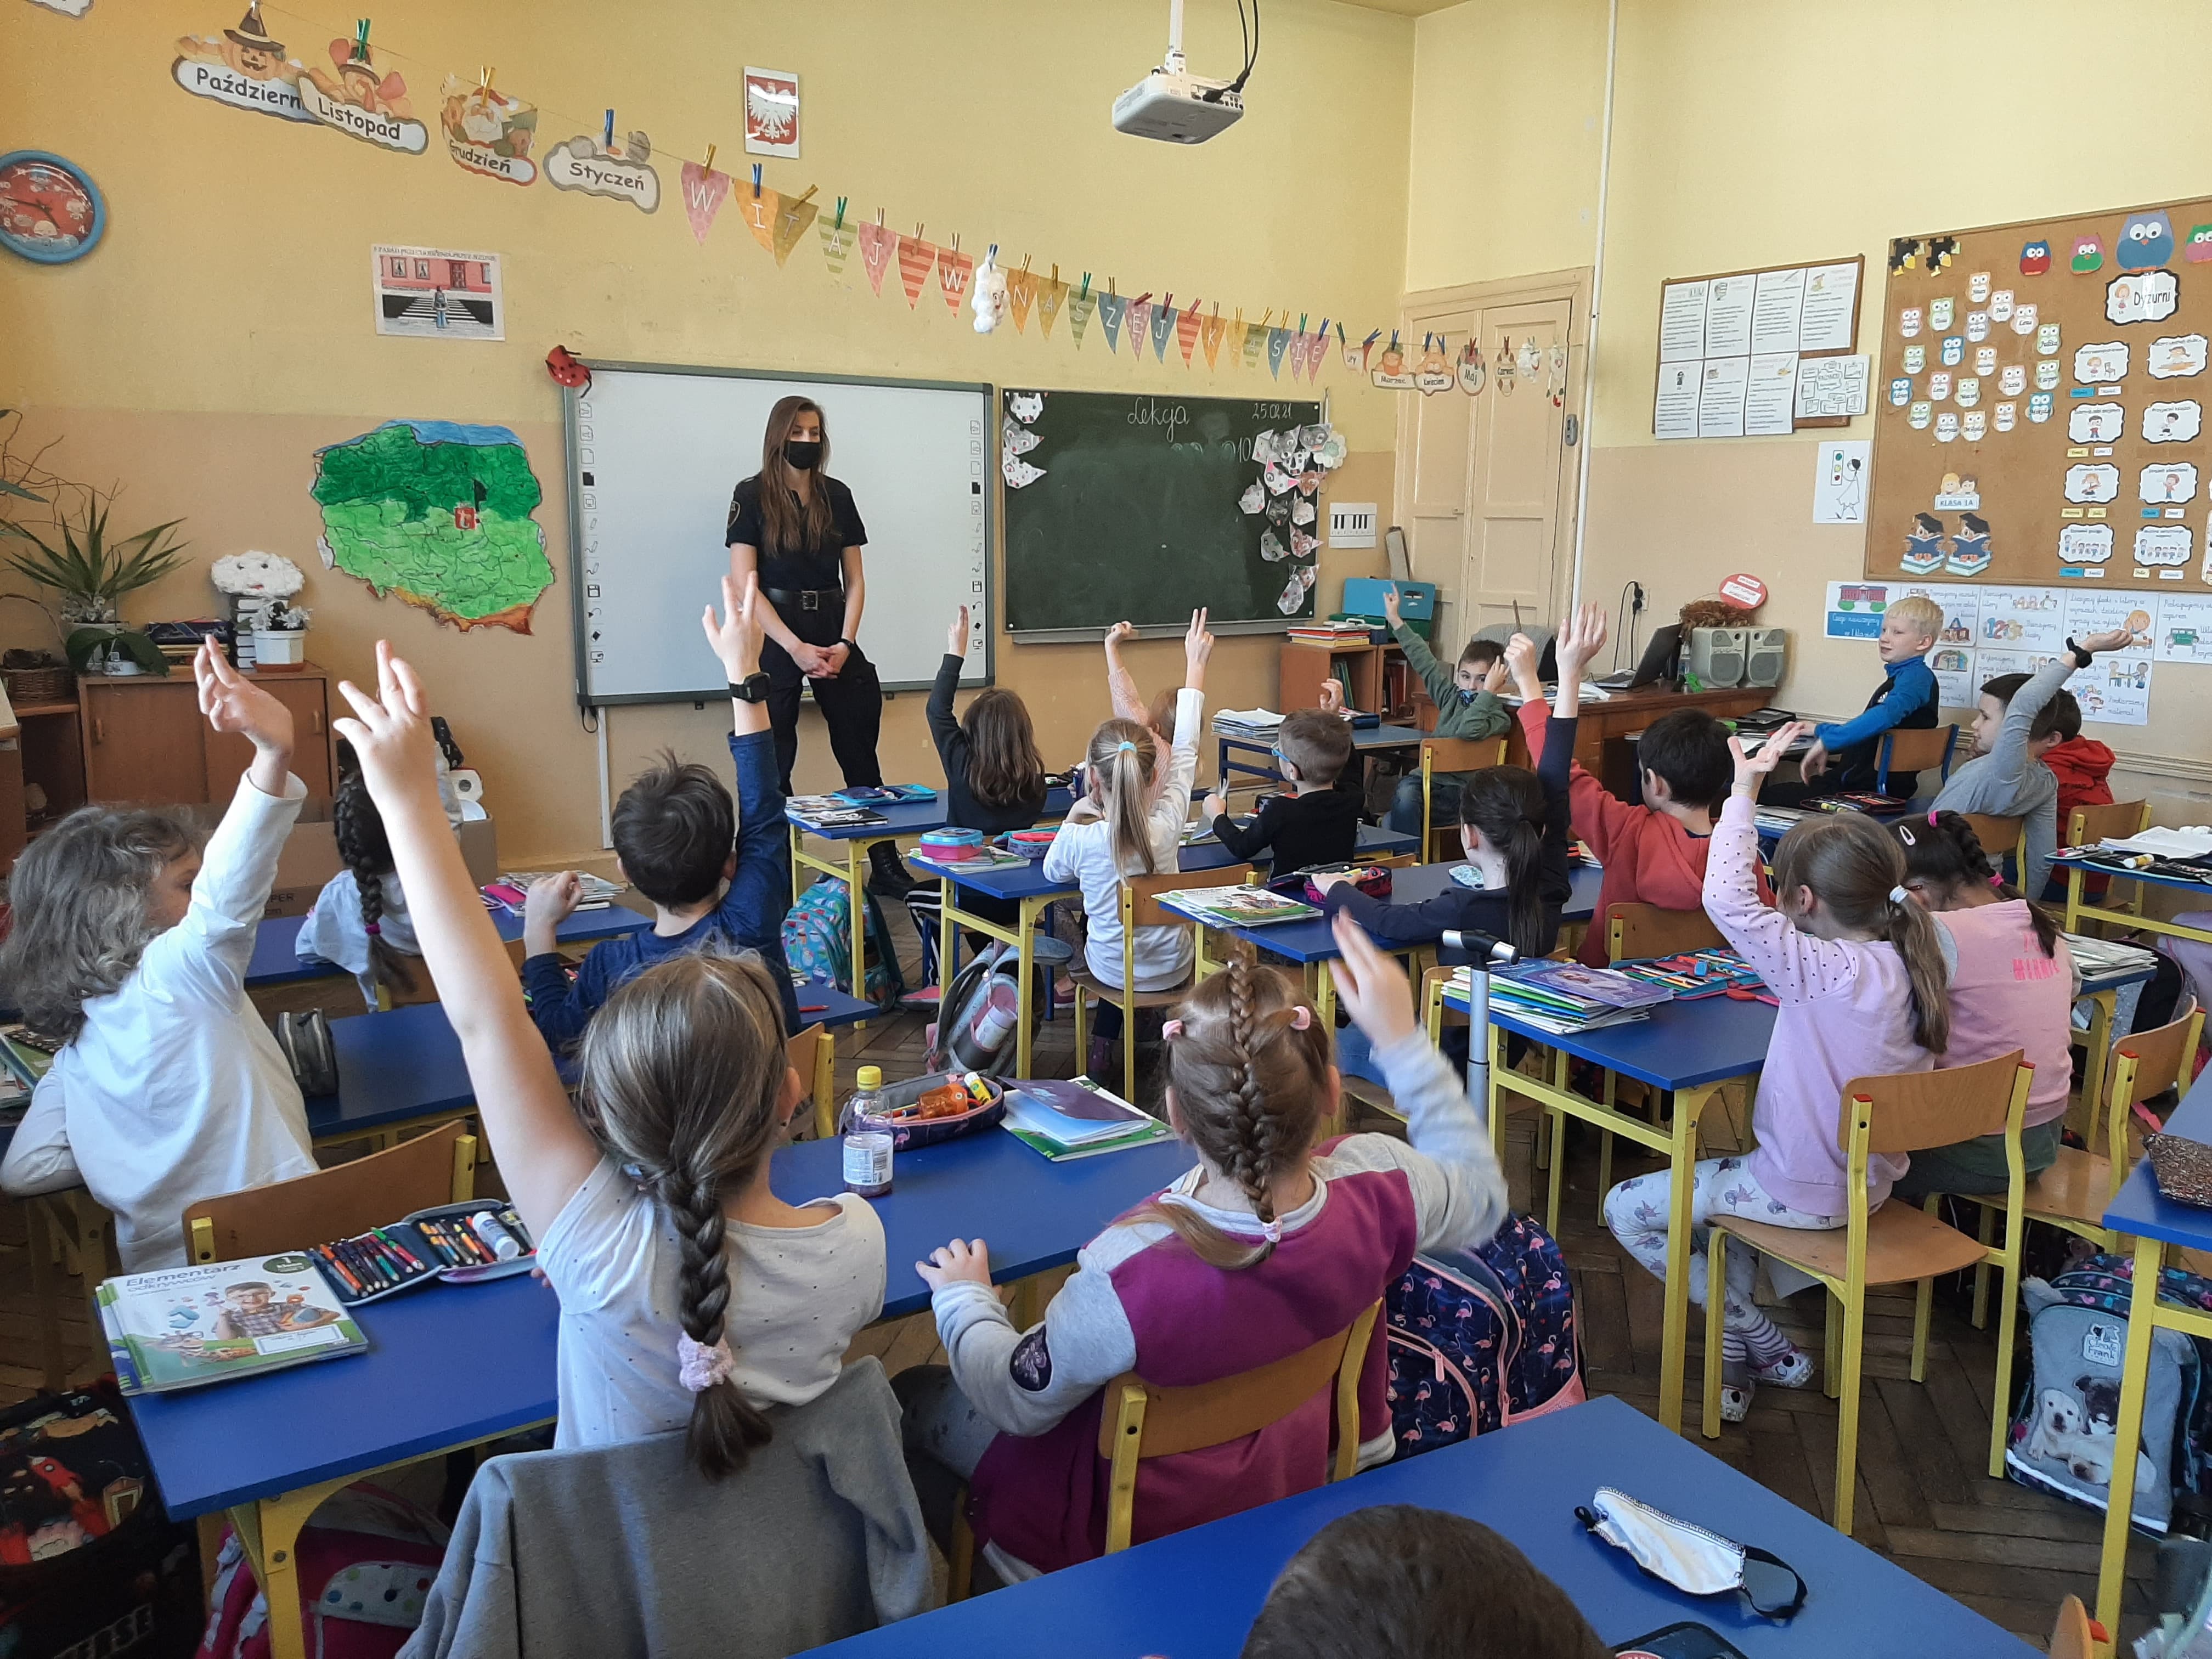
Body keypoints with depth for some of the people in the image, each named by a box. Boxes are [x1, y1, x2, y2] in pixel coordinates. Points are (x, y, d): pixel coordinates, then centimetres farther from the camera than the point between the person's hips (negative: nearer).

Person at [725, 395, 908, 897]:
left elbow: (855, 579, 9)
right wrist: (796, 648, -14)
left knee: (859, 751, 5)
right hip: (776, 636, -3)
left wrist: (845, 644, -5)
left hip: (833, 633, 4)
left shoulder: (837, 495, 9)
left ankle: (886, 866, 12)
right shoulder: (753, 495, -2)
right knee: (773, 762, 0)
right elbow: (744, 583, -8)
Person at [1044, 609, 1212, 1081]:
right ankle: (1108, 1040, 41)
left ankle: (1104, 1042, 38)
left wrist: (1077, 814, -4)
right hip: (1173, 969, 1)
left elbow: (1053, 872, -3)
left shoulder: (1079, 838, -27)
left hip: (1111, 971, -1)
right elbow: (1185, 750, -9)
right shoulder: (1167, 826, -23)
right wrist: (1196, 665, 0)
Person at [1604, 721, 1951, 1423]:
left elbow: (1727, 900, -37)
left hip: (1807, 1193, -9)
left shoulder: (1827, 971, -29)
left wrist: (1743, 790, -28)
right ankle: (1735, 1365, 27)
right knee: (1720, 1179, 34)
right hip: (1871, 1179, 9)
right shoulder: (1907, 969, -4)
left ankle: (1760, 1340, 13)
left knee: (1627, 1209, 4)